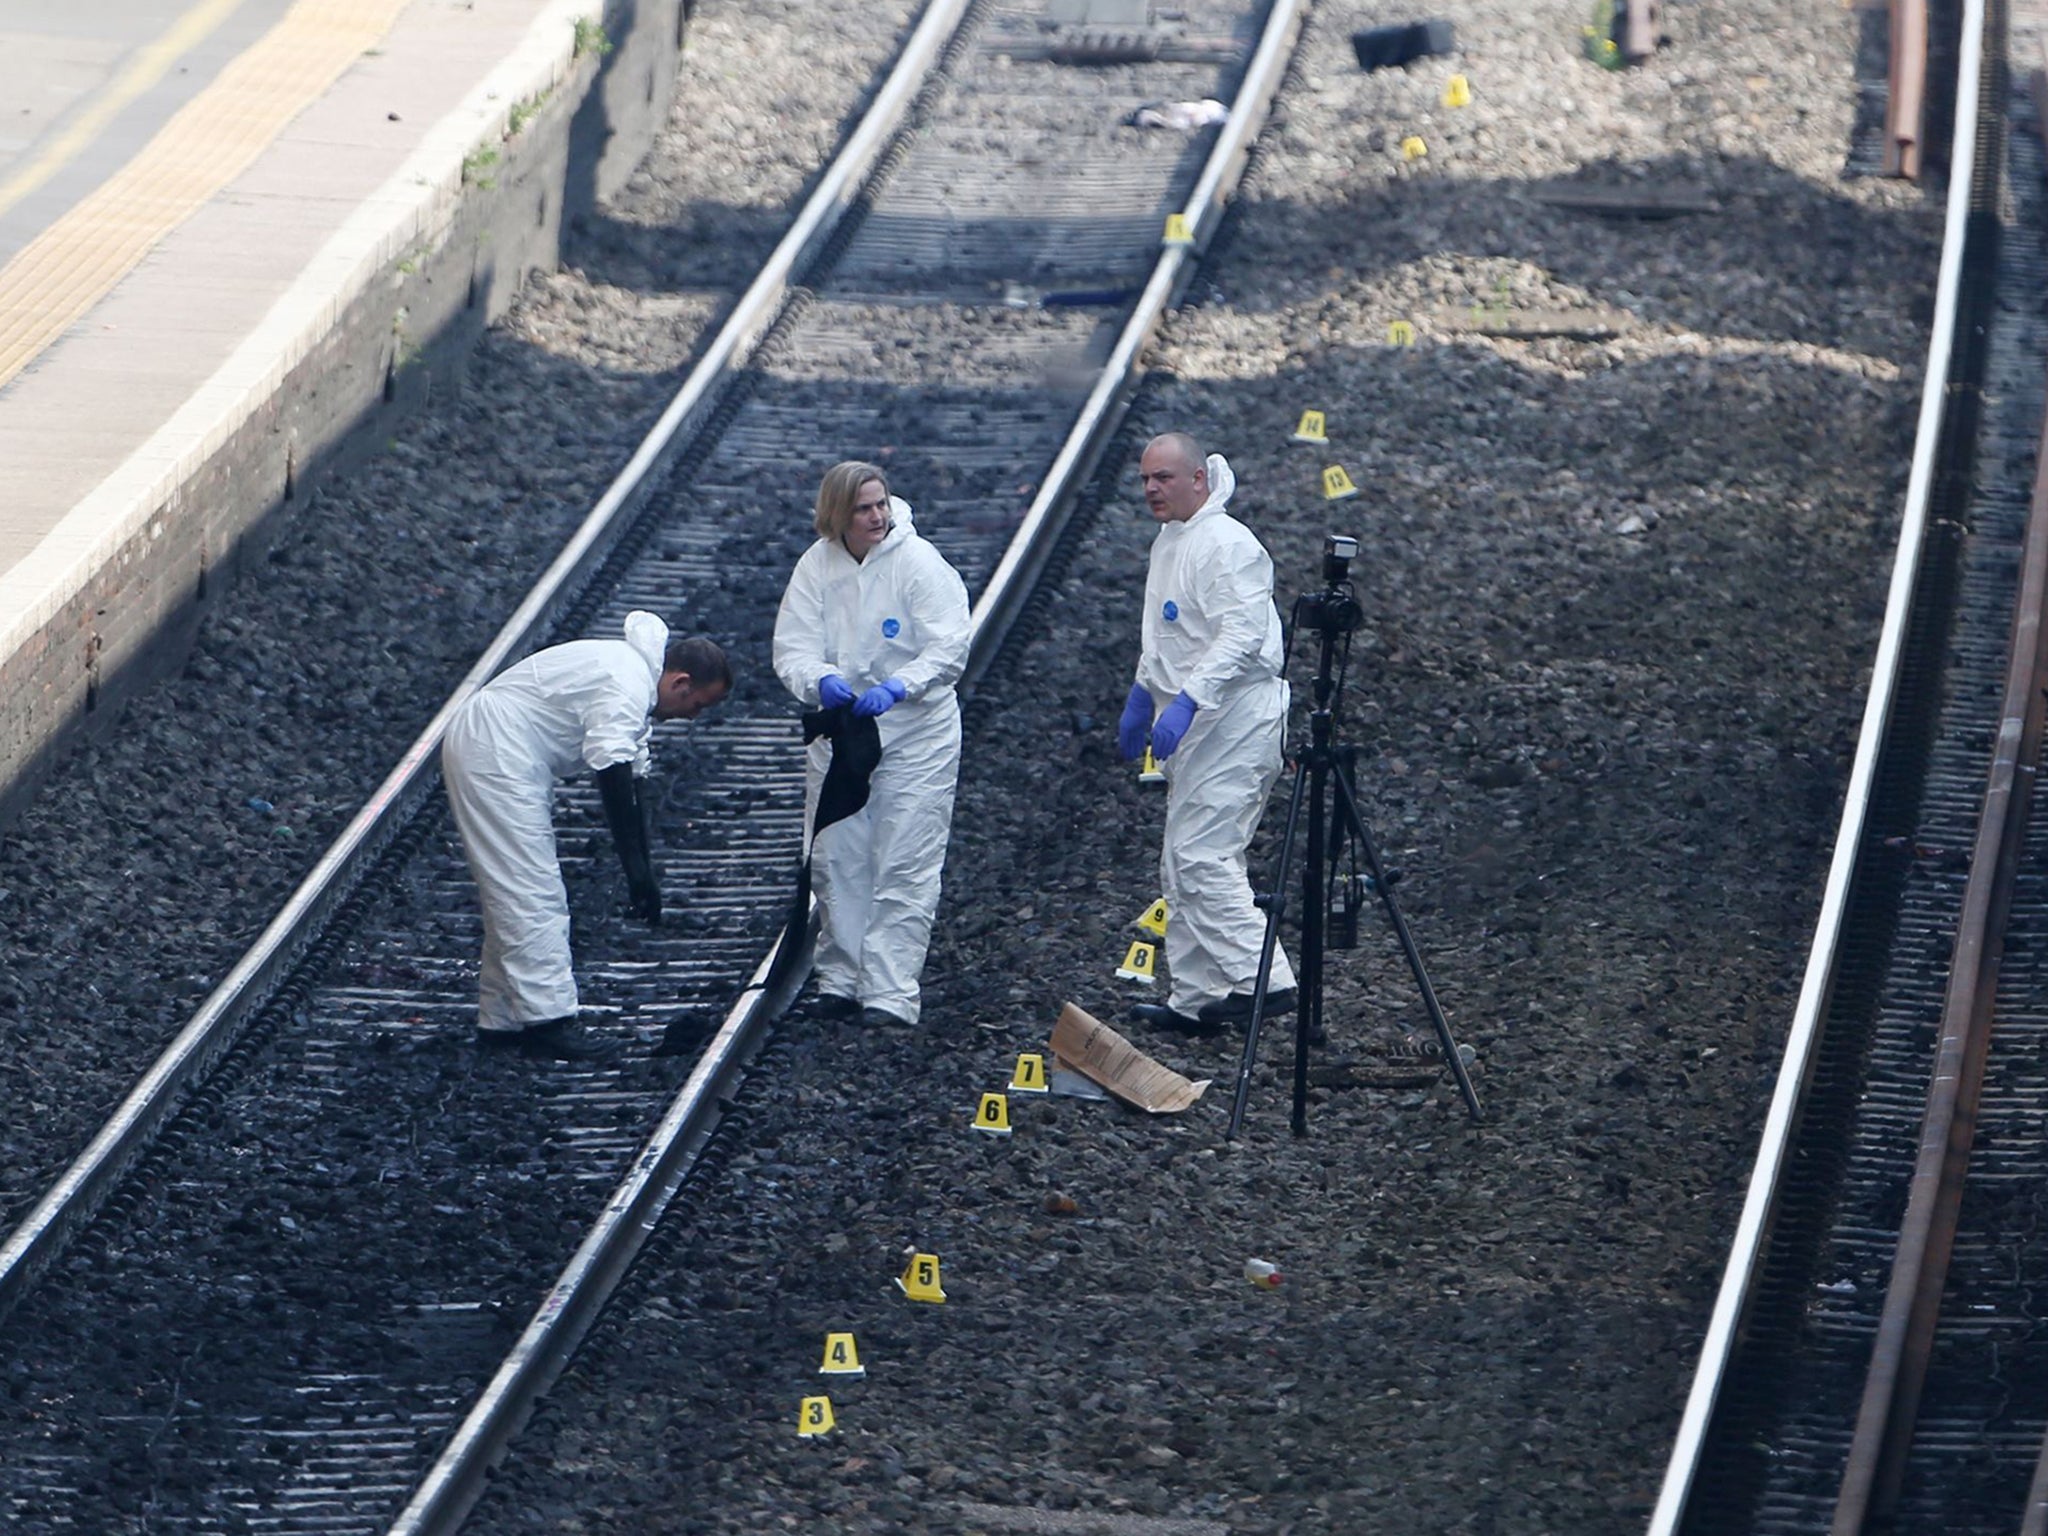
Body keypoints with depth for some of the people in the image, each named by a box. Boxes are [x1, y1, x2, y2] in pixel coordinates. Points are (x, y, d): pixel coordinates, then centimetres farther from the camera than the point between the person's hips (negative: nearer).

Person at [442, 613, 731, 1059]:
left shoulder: (633, 675, 16)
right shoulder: (627, 689, -19)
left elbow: (628, 775, 21)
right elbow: (612, 772, -28)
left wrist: (642, 870, 19)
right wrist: (637, 868, -29)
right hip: (494, 754, -11)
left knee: (513, 893, 14)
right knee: (531, 893, -12)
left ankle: (502, 1019, 18)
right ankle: (547, 1019, -14)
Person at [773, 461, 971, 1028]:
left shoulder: (919, 562, -13)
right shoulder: (817, 566, -2)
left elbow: (948, 650, -18)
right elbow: (793, 648, -7)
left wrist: (896, 688, -33)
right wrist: (820, 681, -29)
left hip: (915, 731, -4)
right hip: (838, 728, 4)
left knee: (904, 867, -7)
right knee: (835, 861, 8)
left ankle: (890, 994, -7)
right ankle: (839, 978, 20)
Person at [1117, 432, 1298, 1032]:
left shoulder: (1226, 544, -15)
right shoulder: (1169, 541, 17)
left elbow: (1241, 636, -26)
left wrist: (1187, 702, -33)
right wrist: (1140, 700, 33)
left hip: (1233, 723, -11)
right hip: (1195, 724, 11)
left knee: (1200, 858, -17)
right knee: (1182, 864, 11)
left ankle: (1261, 978, -18)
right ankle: (1195, 999, 14)